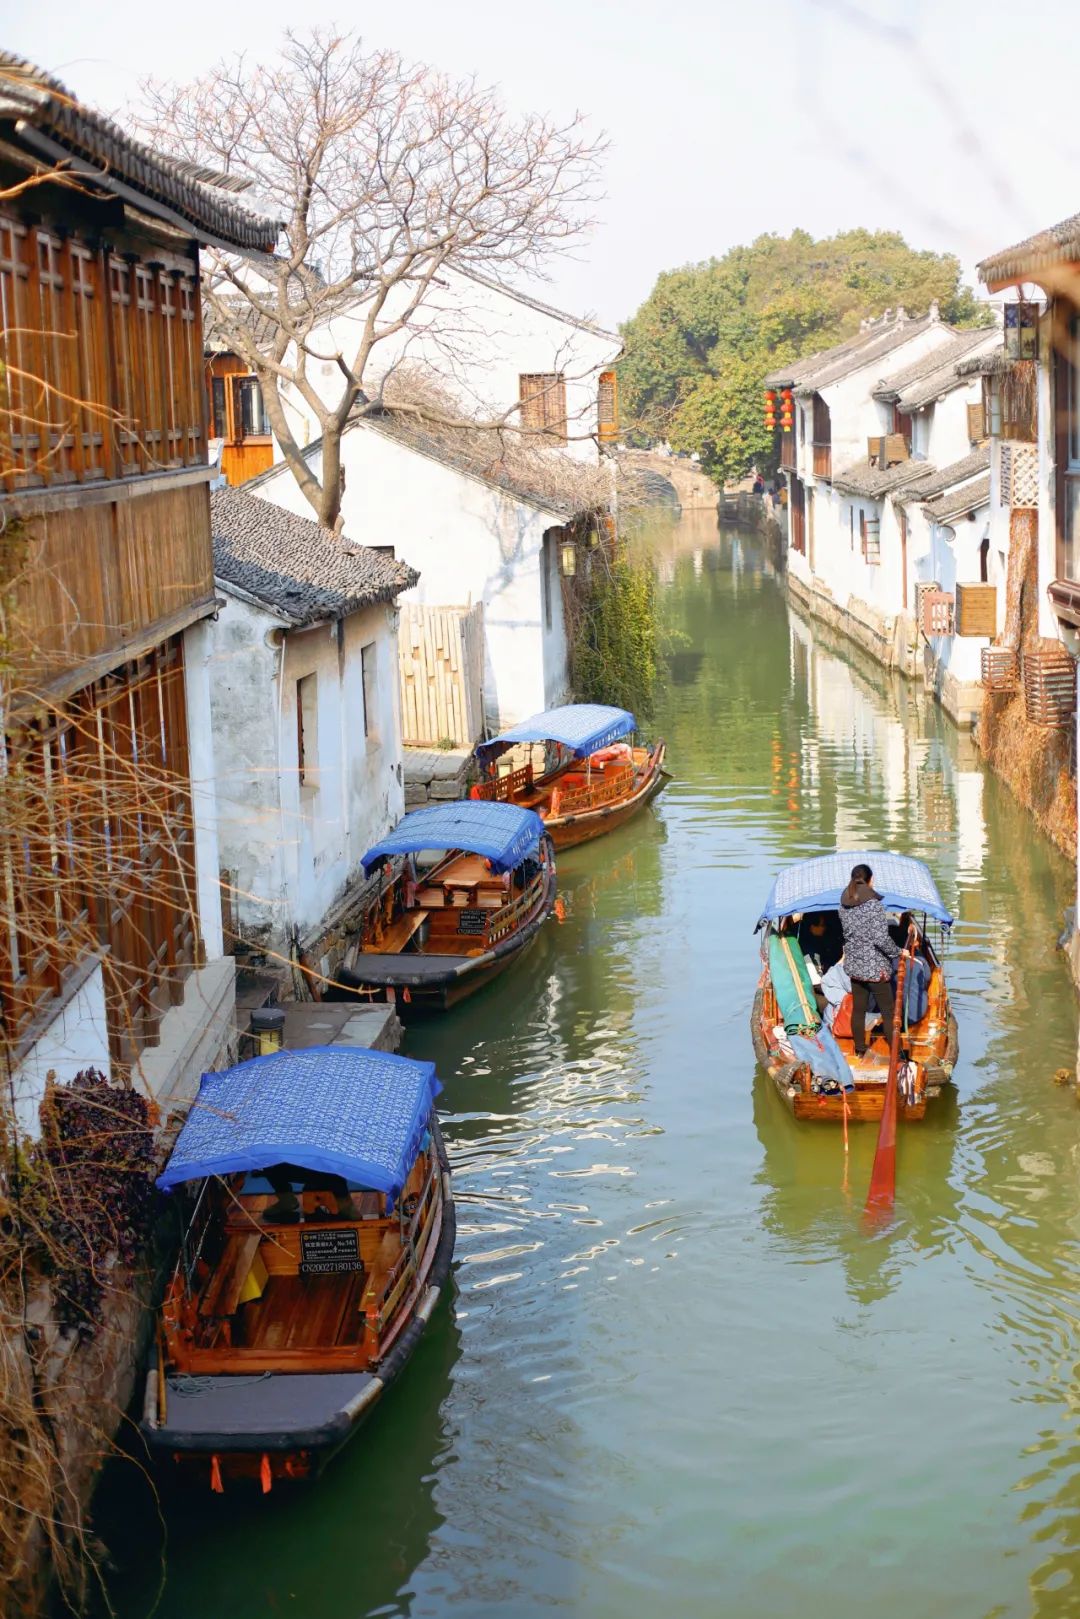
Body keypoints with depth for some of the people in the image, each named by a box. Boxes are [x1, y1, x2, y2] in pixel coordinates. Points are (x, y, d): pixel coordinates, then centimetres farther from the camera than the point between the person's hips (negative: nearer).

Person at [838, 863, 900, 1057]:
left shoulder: (844, 904, 1)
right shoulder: (874, 904, -19)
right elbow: (881, 939, -21)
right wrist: (898, 953, -8)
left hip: (853, 965, 6)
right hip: (875, 967, -6)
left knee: (858, 1009, 17)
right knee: (888, 1012, 4)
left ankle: (859, 1050, 27)